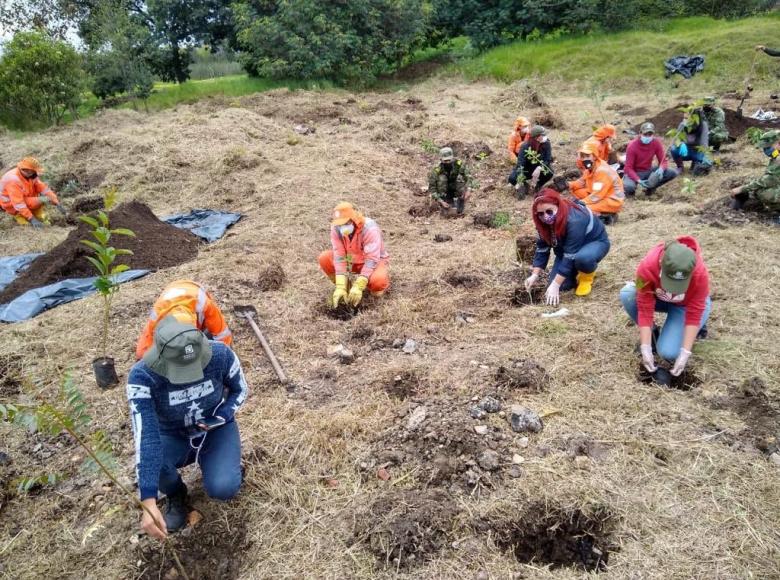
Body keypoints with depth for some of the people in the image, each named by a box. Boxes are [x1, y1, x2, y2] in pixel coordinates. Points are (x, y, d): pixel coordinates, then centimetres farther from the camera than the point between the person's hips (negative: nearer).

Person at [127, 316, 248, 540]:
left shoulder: (220, 354, -29)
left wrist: (219, 419, -24)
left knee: (223, 489, -25)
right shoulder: (142, 376, -32)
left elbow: (240, 390, -7)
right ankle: (176, 495, 4)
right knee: (148, 465, -32)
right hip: (173, 435, 1)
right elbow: (146, 437, -38)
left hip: (216, 428, 0)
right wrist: (148, 502, -44)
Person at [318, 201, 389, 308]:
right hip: (353, 260, 4)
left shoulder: (370, 229, -32)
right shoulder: (336, 228, -20)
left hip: (375, 261, -4)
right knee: (324, 258, -19)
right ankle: (346, 287, 2)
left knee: (378, 281, -38)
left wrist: (358, 287, -42)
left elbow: (371, 260, -35)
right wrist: (340, 287, -32)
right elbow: (339, 256, -23)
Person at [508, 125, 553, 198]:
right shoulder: (525, 146, -24)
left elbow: (548, 160, -17)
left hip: (538, 169, 2)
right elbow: (520, 163, -31)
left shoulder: (546, 144, -17)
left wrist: (539, 168, -39)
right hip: (526, 169, -2)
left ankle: (537, 185, -2)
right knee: (512, 178, -28)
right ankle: (524, 185, 3)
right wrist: (519, 182, -43)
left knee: (549, 172, -30)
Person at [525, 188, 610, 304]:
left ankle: (588, 274, -6)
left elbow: (570, 256, -38)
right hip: (567, 247, 6)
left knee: (582, 258, -41)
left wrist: (555, 285, -38)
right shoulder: (543, 222, -17)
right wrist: (535, 275, -19)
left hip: (595, 242, -6)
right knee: (561, 284, -12)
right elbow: (542, 248, -9)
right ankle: (578, 272, 18)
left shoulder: (574, 220, -38)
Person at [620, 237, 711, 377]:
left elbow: (693, 314, -28)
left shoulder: (700, 273, -37)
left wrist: (685, 354, -31)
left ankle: (698, 325, 8)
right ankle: (651, 332, -4)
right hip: (658, 298, 2)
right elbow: (645, 309, -30)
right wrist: (645, 349, -33)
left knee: (669, 353, -23)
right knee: (627, 294, -31)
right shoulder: (647, 267, -36)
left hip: (686, 305, -2)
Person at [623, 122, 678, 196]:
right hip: (634, 173, -4)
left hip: (648, 171, 4)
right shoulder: (632, 146, -19)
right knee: (629, 187, -37)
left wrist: (661, 169, -31)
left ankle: (650, 187, 3)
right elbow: (629, 168, -19)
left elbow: (663, 160, -5)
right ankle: (631, 190, 2)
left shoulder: (656, 142, -9)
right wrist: (638, 181, -35)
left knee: (673, 173, -16)